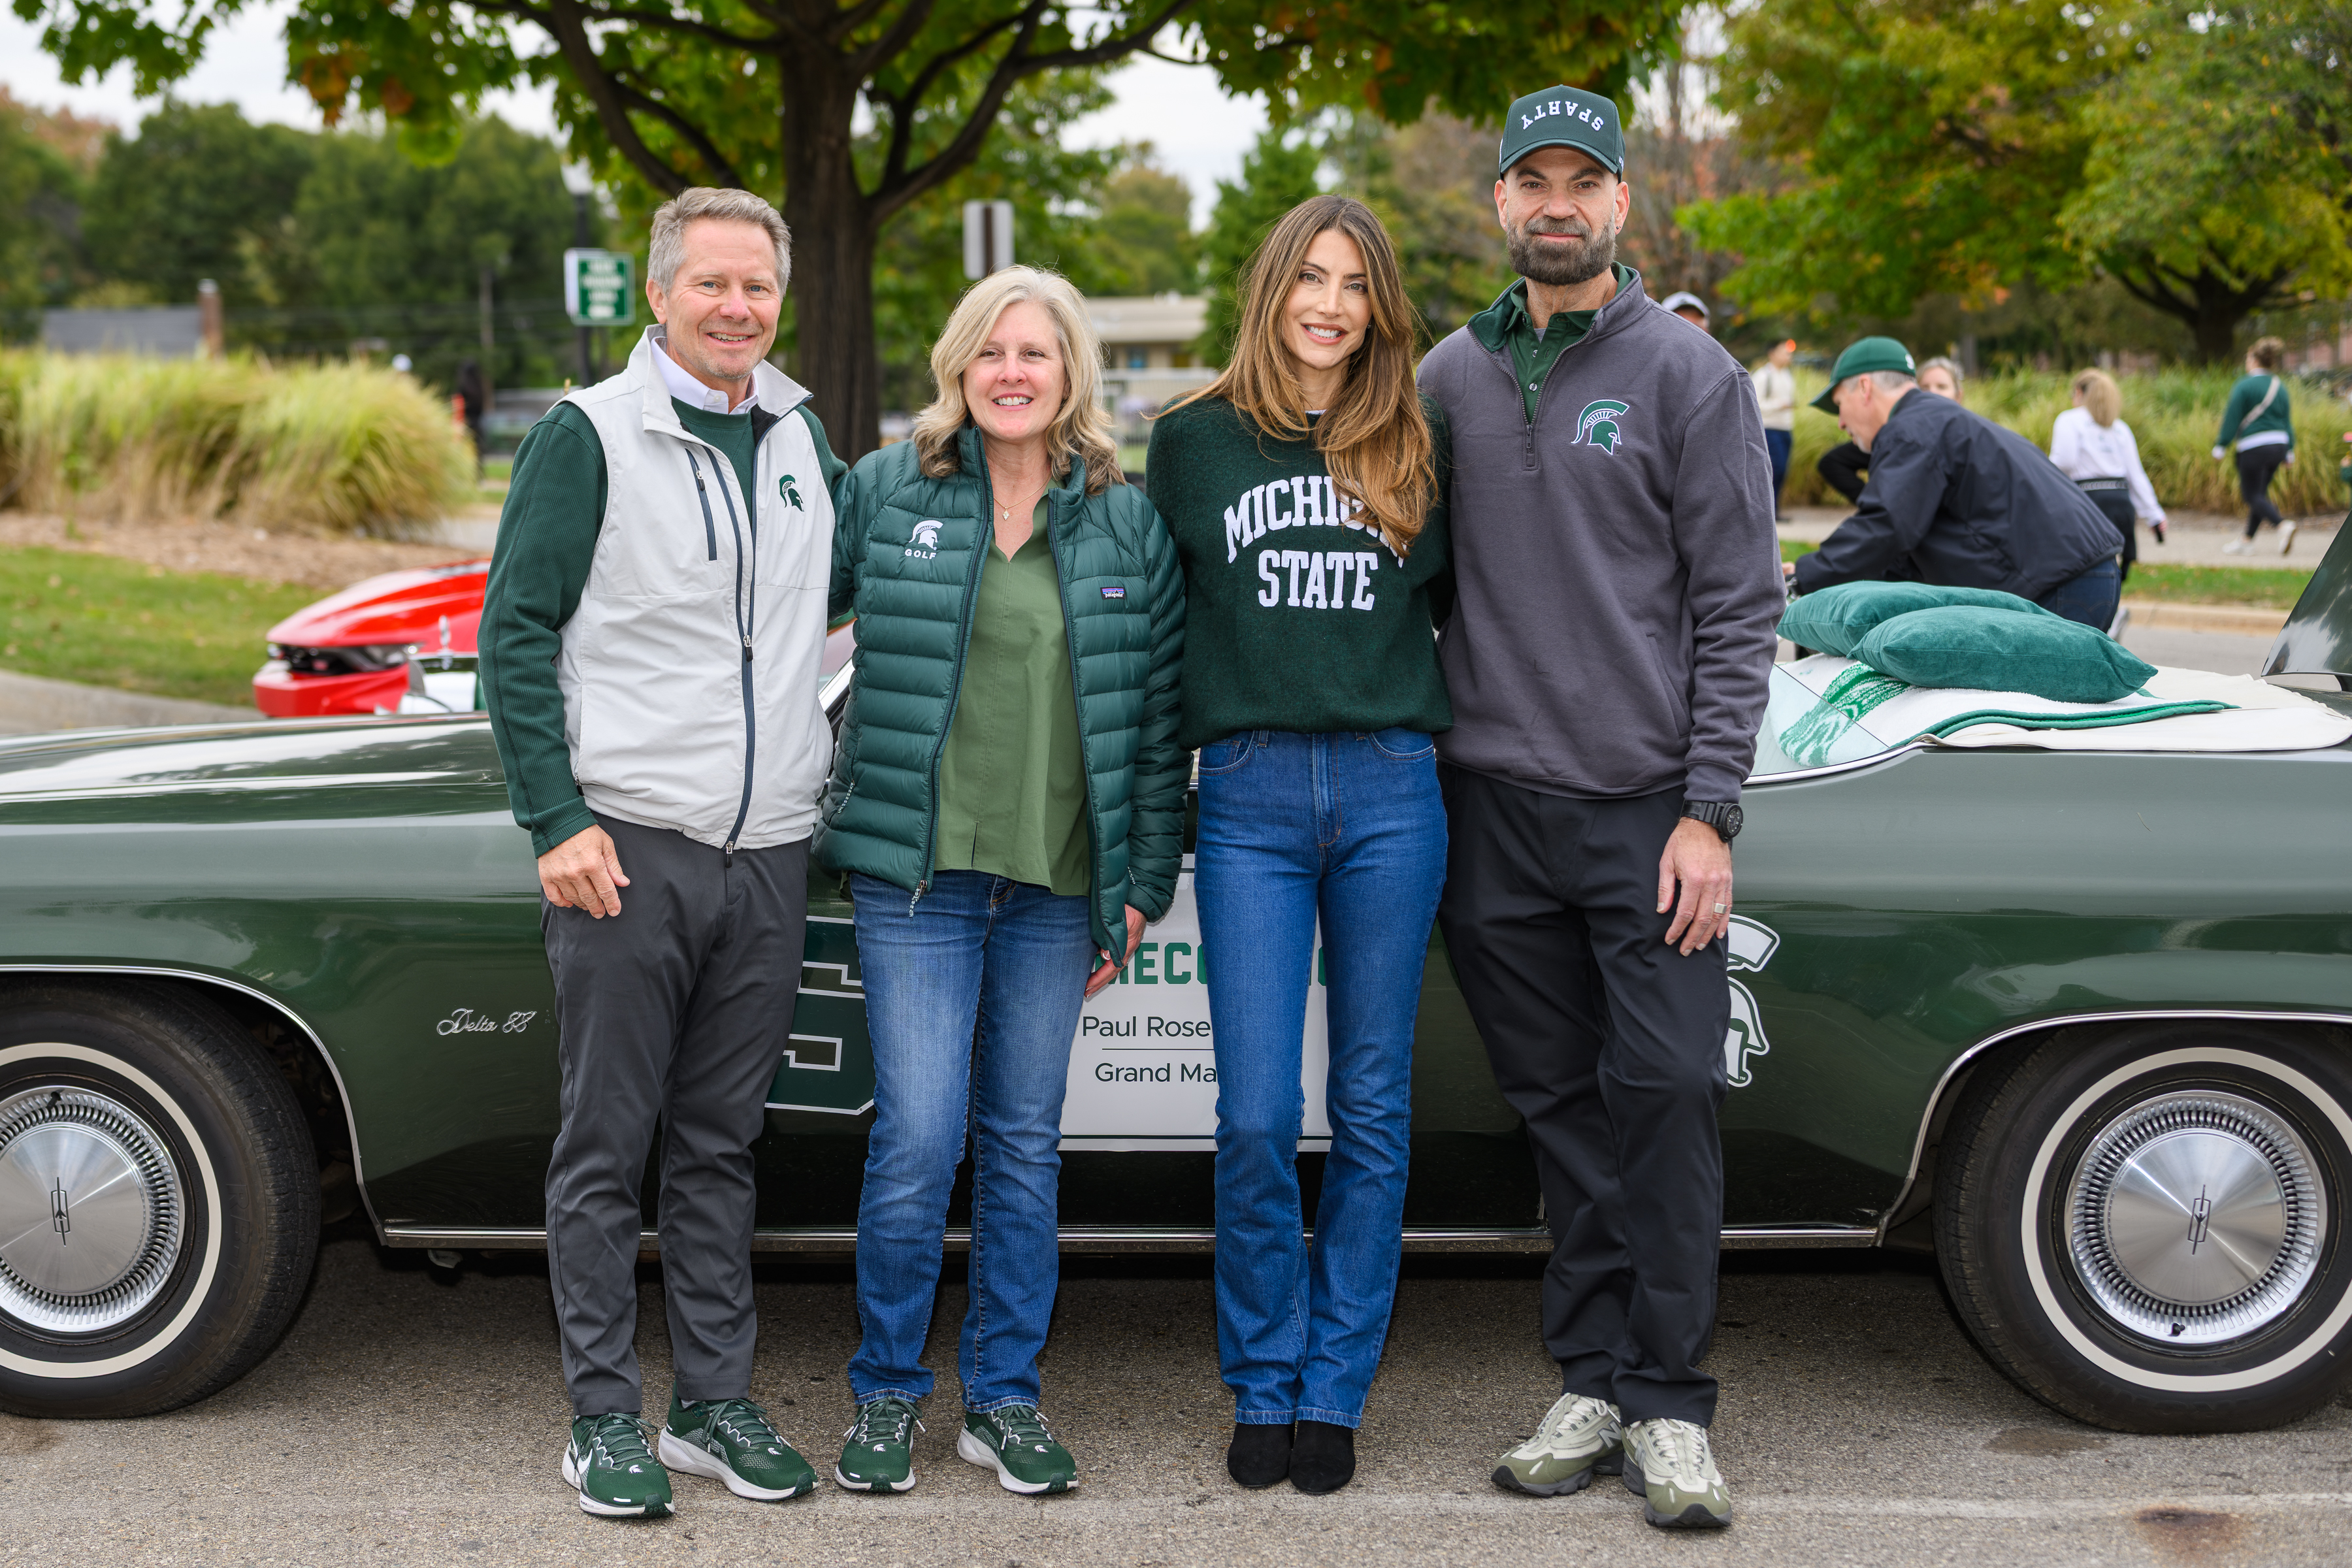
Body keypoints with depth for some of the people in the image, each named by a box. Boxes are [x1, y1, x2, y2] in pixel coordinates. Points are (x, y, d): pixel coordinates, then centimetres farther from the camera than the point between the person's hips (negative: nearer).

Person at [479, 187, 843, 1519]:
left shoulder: (800, 435, 12)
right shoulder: (591, 436, -4)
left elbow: (850, 591, 26)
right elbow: (517, 633, -6)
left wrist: (827, 752, 15)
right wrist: (557, 821, -13)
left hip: (767, 856, 5)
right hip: (626, 850, -4)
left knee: (722, 1145, 12)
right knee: (607, 1149, 2)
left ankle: (716, 1402, 20)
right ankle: (605, 1418, 11)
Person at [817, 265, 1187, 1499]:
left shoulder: (1127, 524, 6)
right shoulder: (885, 491, 2)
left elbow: (1158, 711, 8)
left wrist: (1142, 883, 5)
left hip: (1058, 884, 2)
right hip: (916, 873, -2)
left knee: (1024, 1144, 9)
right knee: (917, 1141, -5)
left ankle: (1004, 1397, 20)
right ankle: (885, 1395, 12)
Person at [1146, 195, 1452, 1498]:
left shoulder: (1416, 447, 9)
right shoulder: (1194, 441, 8)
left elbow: (1459, 598, 21)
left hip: (1391, 791, 1)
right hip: (1249, 798, -1)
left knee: (1371, 1109, 5)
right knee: (1255, 1117, -4)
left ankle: (1334, 1392, 16)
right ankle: (1261, 1389, 13)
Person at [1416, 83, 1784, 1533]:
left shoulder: (1690, 374, 1)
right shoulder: (1451, 378, 11)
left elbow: (1740, 608, -2)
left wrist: (1710, 811, -10)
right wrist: (1415, 771, 7)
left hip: (1648, 808, -3)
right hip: (1494, 806, 3)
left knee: (1666, 1091, -7)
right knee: (1562, 1104, 8)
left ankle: (1667, 1408, 2)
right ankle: (1592, 1385, 16)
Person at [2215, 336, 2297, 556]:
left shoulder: (2244, 386, -10)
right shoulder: (2280, 386, 10)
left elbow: (2232, 419, -11)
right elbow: (2287, 420, 12)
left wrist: (2220, 447, -6)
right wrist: (2289, 452, 16)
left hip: (2254, 449, -7)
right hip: (2278, 445, 7)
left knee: (2252, 495, -2)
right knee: (2259, 493, 14)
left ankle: (2283, 525, -25)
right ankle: (2247, 542, 18)